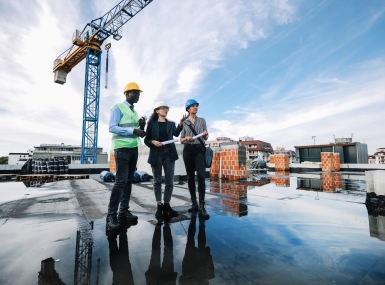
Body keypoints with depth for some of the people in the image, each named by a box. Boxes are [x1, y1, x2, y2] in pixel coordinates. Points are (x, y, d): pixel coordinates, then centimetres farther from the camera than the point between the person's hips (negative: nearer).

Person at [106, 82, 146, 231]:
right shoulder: (118, 108, -4)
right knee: (121, 180, -12)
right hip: (122, 148, -8)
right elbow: (112, 128, -16)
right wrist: (133, 130, -23)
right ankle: (111, 215, -2)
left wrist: (141, 127, -2)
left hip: (134, 148, 8)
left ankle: (124, 212, 15)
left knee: (129, 180, 7)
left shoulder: (135, 112, 17)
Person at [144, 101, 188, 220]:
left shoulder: (171, 124, 14)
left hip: (169, 154, 2)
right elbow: (146, 140, 5)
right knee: (157, 181, 5)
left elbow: (176, 133, -4)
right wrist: (153, 142, -15)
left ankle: (167, 205, 16)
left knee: (169, 182, 3)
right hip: (156, 155, -2)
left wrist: (181, 122, -17)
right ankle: (159, 206, 16)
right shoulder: (152, 124, 6)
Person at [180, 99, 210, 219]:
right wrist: (186, 138, -12)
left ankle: (202, 206, -11)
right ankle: (194, 204, 13)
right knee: (190, 177, 3)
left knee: (201, 176, -14)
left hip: (200, 149, -1)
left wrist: (206, 135, -13)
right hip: (188, 150, 1)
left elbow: (206, 138, 10)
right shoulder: (184, 122, 11)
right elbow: (181, 140, 10)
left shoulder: (202, 120, 12)